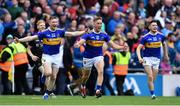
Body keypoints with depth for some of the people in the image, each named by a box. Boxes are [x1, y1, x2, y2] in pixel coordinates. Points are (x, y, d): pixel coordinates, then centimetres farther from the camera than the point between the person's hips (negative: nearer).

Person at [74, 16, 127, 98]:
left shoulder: (104, 35, -4)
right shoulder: (88, 34, -14)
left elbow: (113, 45, 3)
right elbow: (81, 42, -26)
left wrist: (122, 47, -13)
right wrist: (78, 44, -50)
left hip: (99, 56, 1)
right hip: (88, 57, -1)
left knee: (100, 71, -26)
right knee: (86, 75, 15)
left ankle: (98, 90, -30)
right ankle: (83, 86, 48)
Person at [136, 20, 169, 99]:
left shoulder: (161, 36, 1)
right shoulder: (145, 37, -10)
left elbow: (164, 44, 22)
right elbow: (138, 48, -12)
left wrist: (166, 55, 24)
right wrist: (139, 58, -27)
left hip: (156, 59, 4)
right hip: (147, 58, -3)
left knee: (153, 79, 4)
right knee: (150, 77, -15)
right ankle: (152, 94, -12)